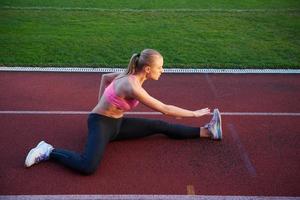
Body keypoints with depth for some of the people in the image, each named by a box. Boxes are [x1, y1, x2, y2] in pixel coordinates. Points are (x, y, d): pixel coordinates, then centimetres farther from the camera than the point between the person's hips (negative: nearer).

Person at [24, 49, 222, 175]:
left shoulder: (131, 75, -1)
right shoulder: (132, 86, -29)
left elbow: (105, 77, 17)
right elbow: (164, 109, -24)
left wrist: (102, 102, 20)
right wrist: (195, 113, -16)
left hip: (116, 122, 9)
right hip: (101, 123, -9)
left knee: (160, 126, 1)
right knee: (88, 167, -31)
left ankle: (207, 131, 6)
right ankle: (49, 151, -9)